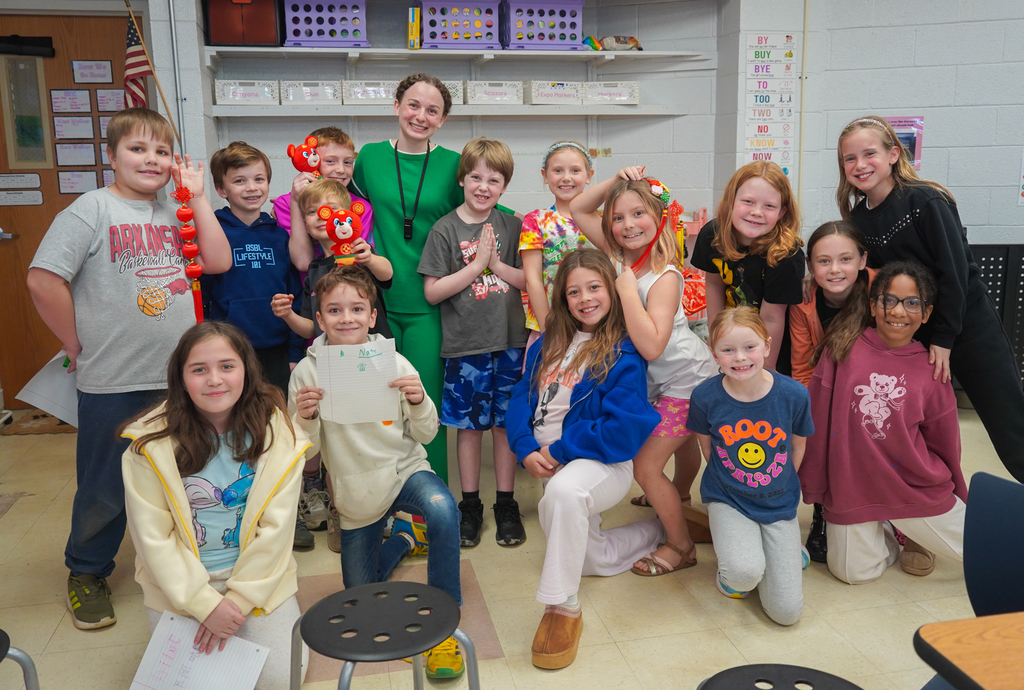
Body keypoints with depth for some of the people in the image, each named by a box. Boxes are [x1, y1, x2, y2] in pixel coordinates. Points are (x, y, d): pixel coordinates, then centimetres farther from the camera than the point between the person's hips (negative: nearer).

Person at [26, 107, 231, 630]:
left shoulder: (172, 213, 9)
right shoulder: (93, 209, -9)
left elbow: (218, 262, -2)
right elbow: (43, 280, -16)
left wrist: (196, 197, -2)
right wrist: (78, 344, -9)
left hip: (178, 377, 5)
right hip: (113, 384, -5)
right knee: (105, 488, 9)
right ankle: (87, 573, 31)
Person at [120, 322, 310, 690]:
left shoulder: (275, 431, -10)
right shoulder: (152, 442, -13)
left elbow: (275, 528, -9)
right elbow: (153, 538, -11)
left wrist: (237, 600, -12)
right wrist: (206, 604, -16)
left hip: (258, 576, 1)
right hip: (181, 584, 0)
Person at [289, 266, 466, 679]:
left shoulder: (394, 363, -9)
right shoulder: (308, 372, -10)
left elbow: (425, 436, -4)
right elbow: (305, 452, -5)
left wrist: (418, 402, -25)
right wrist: (305, 417, -27)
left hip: (404, 468, -1)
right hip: (357, 493, 2)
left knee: (443, 511, -36)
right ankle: (405, 537, 40)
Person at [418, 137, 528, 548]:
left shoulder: (512, 226, 5)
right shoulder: (445, 229, -2)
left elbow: (530, 280, 3)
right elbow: (432, 292, -7)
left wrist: (497, 264, -11)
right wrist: (476, 265, -13)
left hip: (510, 342, 2)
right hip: (465, 345, -2)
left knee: (505, 423, 9)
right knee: (469, 426, 7)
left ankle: (506, 505, 22)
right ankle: (470, 506, 21)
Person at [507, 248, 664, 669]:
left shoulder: (623, 355, -12)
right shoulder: (548, 346, 7)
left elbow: (626, 430, -21)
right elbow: (521, 398, 5)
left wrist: (558, 450, -18)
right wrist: (527, 450, -13)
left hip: (604, 465, -7)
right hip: (549, 465, 7)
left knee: (563, 490, -42)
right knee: (596, 561, 18)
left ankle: (562, 608, -29)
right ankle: (659, 530, 44)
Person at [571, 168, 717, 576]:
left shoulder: (665, 276, -25)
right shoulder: (619, 256, -5)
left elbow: (651, 346, -35)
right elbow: (578, 210, 2)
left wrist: (627, 290, -33)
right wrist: (616, 181, -11)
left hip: (684, 380, -8)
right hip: (658, 380, 8)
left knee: (645, 465, -6)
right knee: (682, 444, 31)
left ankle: (681, 546, 12)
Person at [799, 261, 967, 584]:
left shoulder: (930, 370, -4)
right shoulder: (843, 347, -8)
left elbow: (944, 442, 7)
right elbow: (818, 420, -5)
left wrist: (957, 497, 15)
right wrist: (813, 487, -2)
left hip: (915, 488, 1)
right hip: (851, 487, -1)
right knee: (854, 572, 4)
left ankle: (916, 534, 32)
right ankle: (886, 532, 34)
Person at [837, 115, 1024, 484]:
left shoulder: (926, 201, -15)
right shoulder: (859, 216, 2)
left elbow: (954, 271, -17)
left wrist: (944, 337, -17)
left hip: (967, 327, -5)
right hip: (912, 334, 6)